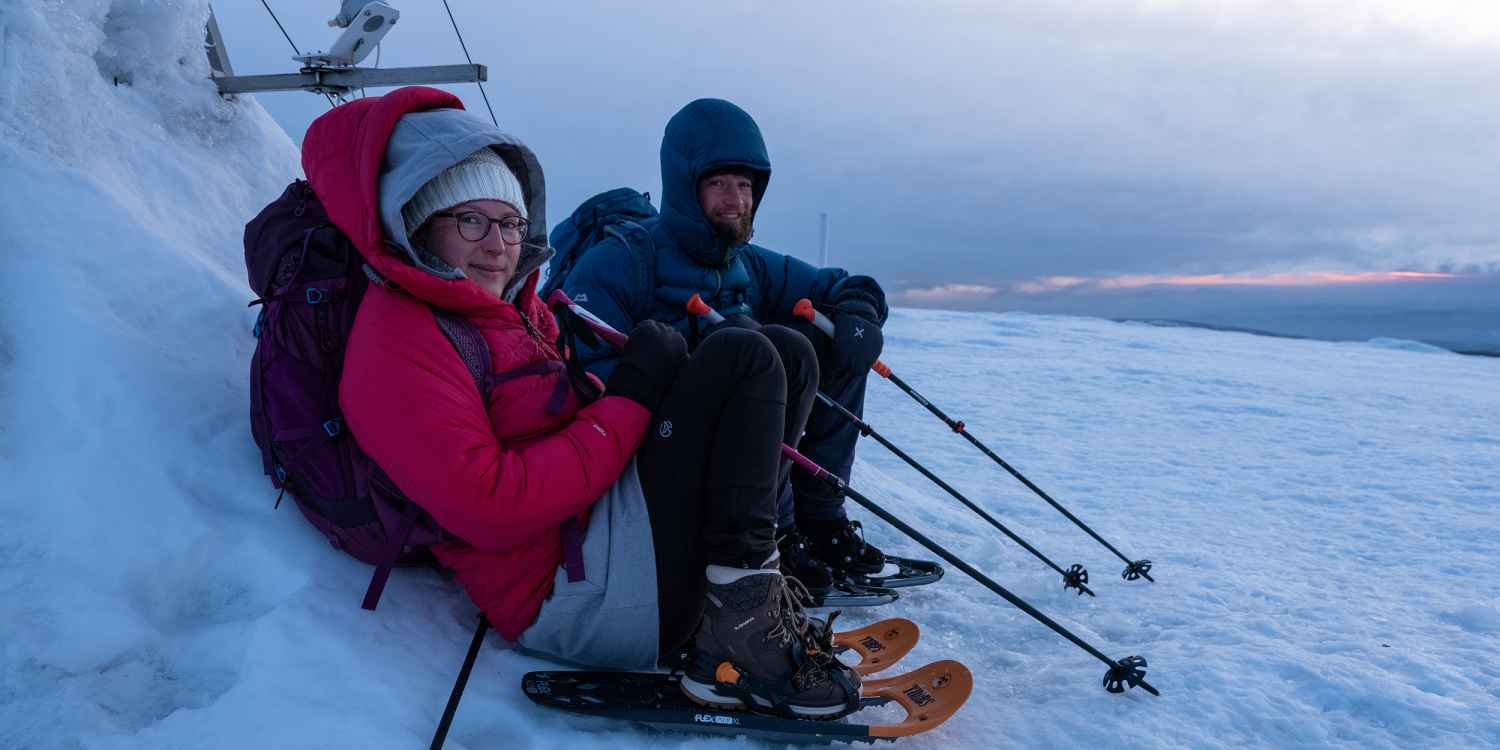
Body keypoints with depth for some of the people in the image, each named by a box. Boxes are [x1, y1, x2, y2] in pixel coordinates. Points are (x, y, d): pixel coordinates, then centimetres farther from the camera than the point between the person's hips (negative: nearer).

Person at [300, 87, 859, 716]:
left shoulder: (508, 306, 17)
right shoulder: (396, 341, -13)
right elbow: (493, 511, -23)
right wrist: (630, 401, -19)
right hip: (575, 593, -10)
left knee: (787, 350, 15)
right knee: (742, 357, -12)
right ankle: (744, 631, -14)